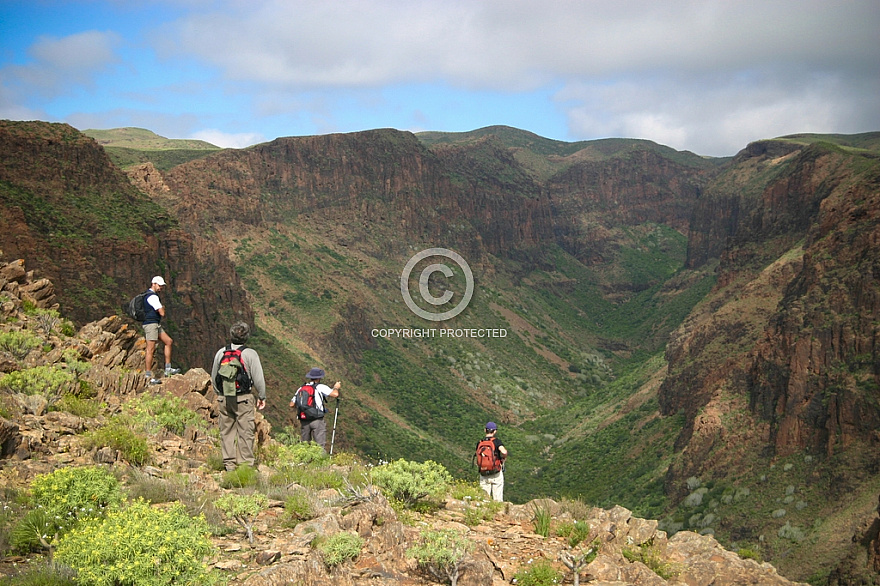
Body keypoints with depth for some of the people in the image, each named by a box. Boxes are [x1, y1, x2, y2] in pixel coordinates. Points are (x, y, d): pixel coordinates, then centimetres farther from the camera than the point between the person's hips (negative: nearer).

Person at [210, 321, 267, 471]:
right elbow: (258, 378, -6)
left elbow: (213, 378, 14)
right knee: (245, 432, 1)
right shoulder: (250, 354, -7)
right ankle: (246, 463, 2)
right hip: (244, 398, -4)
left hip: (223, 398, 4)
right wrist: (262, 397, 5)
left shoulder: (221, 352, 6)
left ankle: (229, 463, 12)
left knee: (226, 431, 10)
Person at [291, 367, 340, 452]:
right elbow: (335, 394, -14)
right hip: (317, 420, -5)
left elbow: (292, 404, 12)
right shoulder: (320, 387, -4)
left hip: (304, 421, 5)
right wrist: (336, 387, 7)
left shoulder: (301, 388, 11)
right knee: (321, 445, -5)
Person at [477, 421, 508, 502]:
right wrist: (504, 458, -6)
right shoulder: (496, 441, -9)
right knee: (497, 498, 5)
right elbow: (504, 452, -25)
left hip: (483, 474, 3)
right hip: (496, 474, -3)